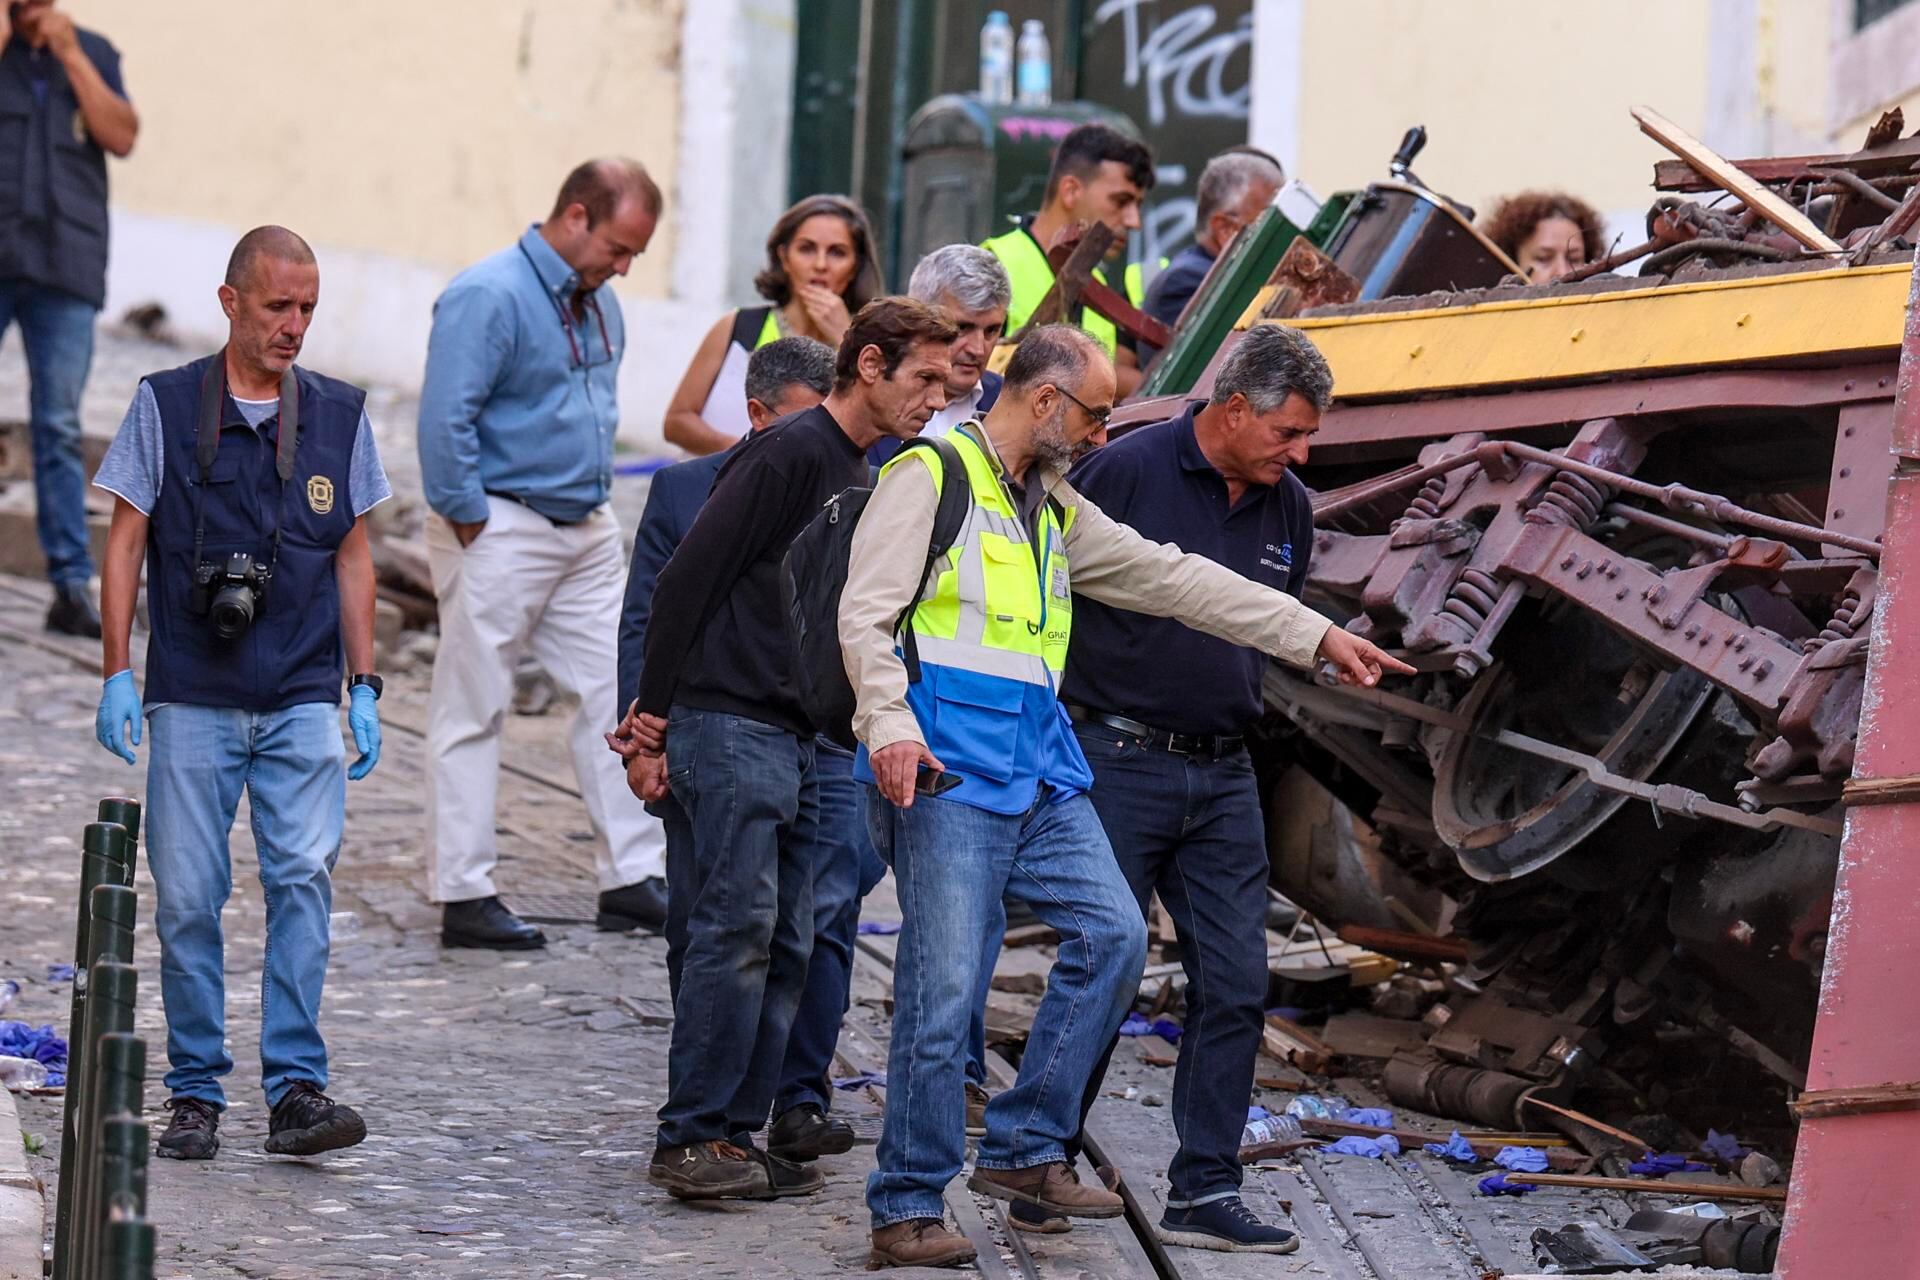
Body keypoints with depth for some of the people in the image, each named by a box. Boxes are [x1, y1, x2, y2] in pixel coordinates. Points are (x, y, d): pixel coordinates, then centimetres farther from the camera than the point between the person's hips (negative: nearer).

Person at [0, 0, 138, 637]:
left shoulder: (92, 53, 13)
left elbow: (121, 137, 0)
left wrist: (71, 55, -4)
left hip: (64, 263, 1)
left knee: (59, 428, -3)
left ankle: (72, 584, -6)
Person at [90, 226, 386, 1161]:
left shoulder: (339, 416, 8)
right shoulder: (165, 406, 2)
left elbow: (353, 558, 14)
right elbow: (125, 545, 4)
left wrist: (364, 688, 9)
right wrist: (116, 675, -3)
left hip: (303, 700, 1)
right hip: (191, 699, -1)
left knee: (304, 876, -12)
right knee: (188, 898, 1)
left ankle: (296, 1084, -11)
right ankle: (196, 1092, 11)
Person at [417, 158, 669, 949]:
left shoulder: (599, 303, 11)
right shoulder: (488, 296, -16)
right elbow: (444, 423, -20)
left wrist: (595, 504, 18)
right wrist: (473, 528, -17)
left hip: (587, 529, 9)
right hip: (500, 528, -8)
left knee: (618, 695, 7)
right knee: (471, 714, 0)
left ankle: (633, 880, 12)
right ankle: (463, 897, 4)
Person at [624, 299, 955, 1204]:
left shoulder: (862, 480, 18)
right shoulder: (790, 455, -10)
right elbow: (685, 582, -13)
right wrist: (653, 721, -14)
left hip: (797, 741, 9)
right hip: (730, 728, -9)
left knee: (787, 946, 6)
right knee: (737, 927, -13)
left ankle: (737, 1136, 8)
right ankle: (690, 1140, -10)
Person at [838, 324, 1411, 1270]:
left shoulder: (1056, 511, 22)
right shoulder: (931, 478, -3)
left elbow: (1172, 579, 24)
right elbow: (866, 613, -10)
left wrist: (1317, 635, 22)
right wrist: (889, 723, -24)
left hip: (1038, 769, 9)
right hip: (945, 769, -8)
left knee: (1112, 935, 2)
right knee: (943, 988, -10)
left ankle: (1023, 1150, 12)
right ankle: (906, 1209, -2)